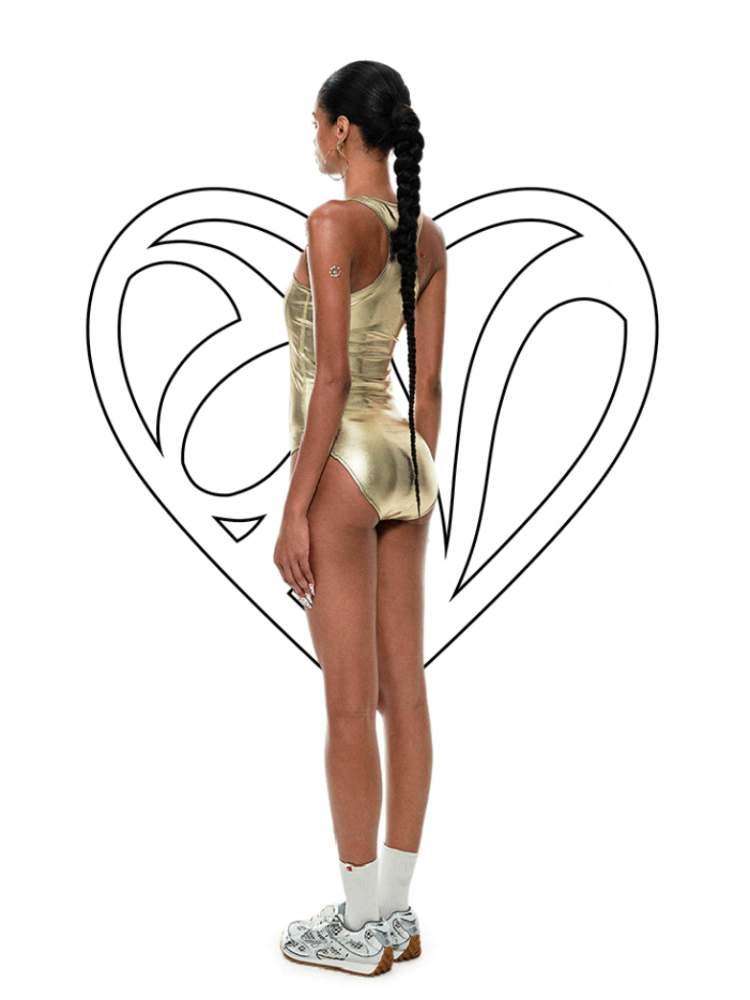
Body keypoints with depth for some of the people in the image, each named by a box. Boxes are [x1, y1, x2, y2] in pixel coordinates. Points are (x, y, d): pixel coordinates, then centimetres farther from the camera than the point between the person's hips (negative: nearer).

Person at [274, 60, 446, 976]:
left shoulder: (334, 221, -13)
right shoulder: (428, 237, 11)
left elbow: (333, 377, -18)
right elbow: (427, 381, 12)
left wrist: (294, 511, -15)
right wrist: (415, 490, 18)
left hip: (343, 468, -8)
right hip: (405, 463, 8)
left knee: (349, 705, -1)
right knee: (403, 692, 9)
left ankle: (361, 927, 10)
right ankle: (394, 911, 20)